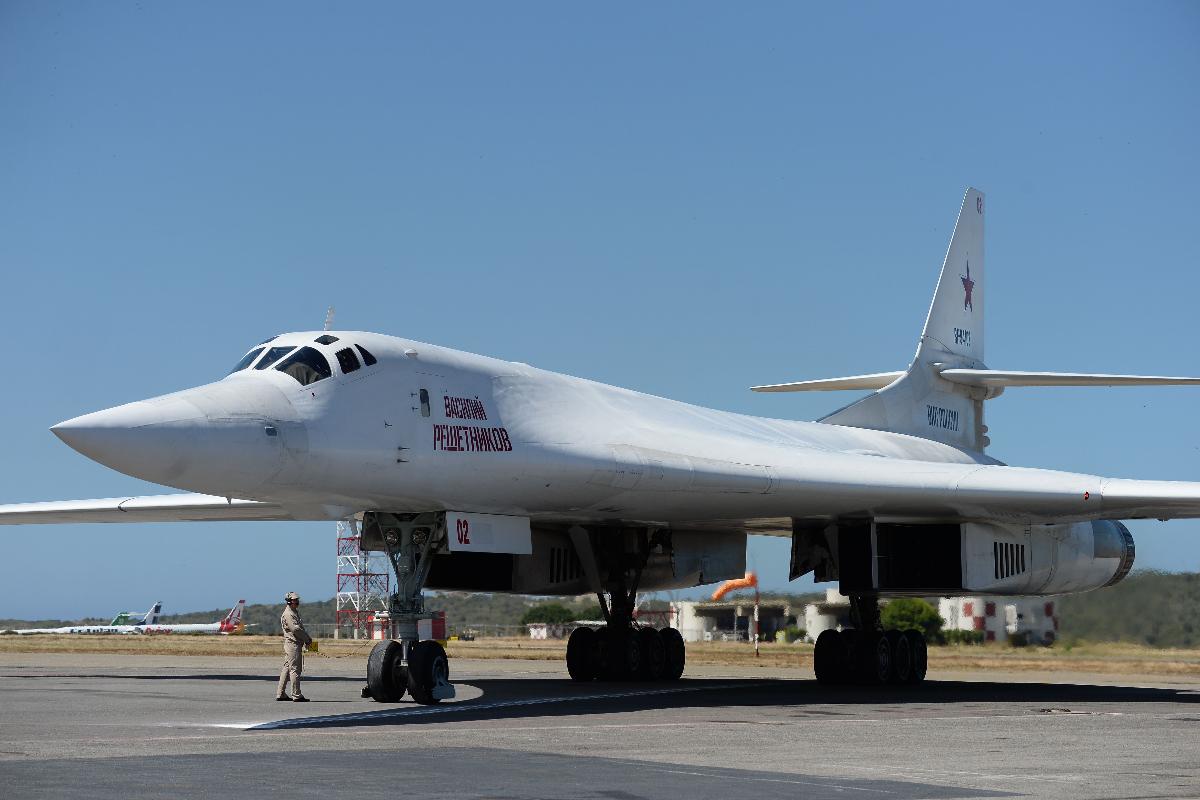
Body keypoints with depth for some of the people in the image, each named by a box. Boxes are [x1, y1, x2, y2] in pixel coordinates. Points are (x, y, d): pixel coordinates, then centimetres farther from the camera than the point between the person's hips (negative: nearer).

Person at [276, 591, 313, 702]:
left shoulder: (295, 613, 20)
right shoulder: (288, 614, -12)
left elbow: (301, 628, 20)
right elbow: (295, 629, -20)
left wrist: (307, 639, 5)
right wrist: (308, 639, -12)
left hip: (296, 644, 11)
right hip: (292, 644, -11)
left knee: (287, 669, 13)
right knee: (294, 669, -9)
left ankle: (280, 694, 17)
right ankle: (296, 695, -8)